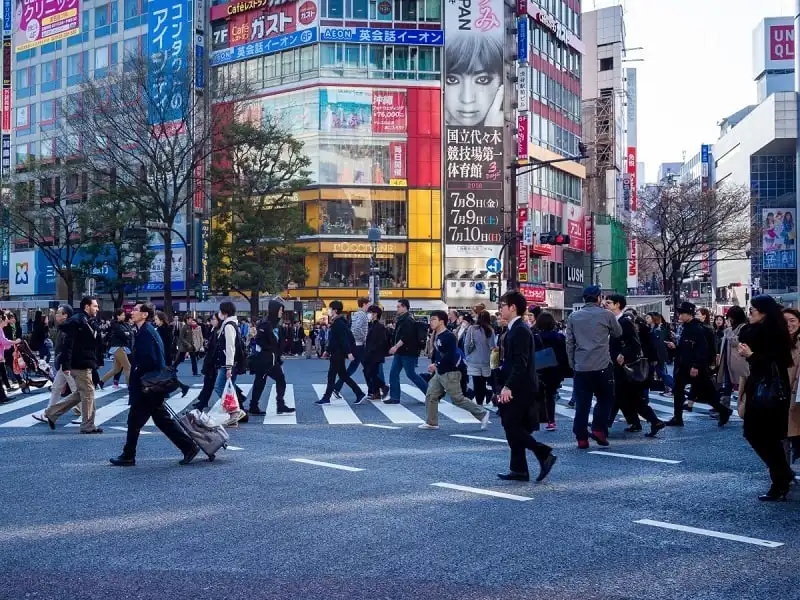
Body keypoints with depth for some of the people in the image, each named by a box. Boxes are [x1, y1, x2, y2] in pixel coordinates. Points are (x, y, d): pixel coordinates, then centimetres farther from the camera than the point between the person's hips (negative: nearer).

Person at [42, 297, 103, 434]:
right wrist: (66, 365, -25)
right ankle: (88, 426, 7)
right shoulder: (76, 321, -14)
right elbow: (68, 344, -21)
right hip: (81, 365, -10)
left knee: (79, 394, 17)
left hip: (86, 365, 10)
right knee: (88, 393, -2)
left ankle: (52, 412, 25)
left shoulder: (88, 322, 16)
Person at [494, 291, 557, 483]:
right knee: (514, 429, 11)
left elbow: (520, 362, -23)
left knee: (513, 428, -9)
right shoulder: (515, 329, 15)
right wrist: (506, 386, 18)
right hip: (516, 388, 10)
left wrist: (508, 387, -25)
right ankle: (518, 469, 15)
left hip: (519, 389, -10)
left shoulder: (520, 330, -15)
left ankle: (544, 454, -6)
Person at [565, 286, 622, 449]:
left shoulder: (573, 317, 7)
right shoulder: (606, 315, -2)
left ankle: (581, 438, 5)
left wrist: (572, 364, 16)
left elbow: (569, 343, 8)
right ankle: (599, 429, 0)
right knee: (605, 399, 13)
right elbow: (618, 333, 14)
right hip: (602, 366, -3)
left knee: (582, 403, 6)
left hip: (581, 367, 3)